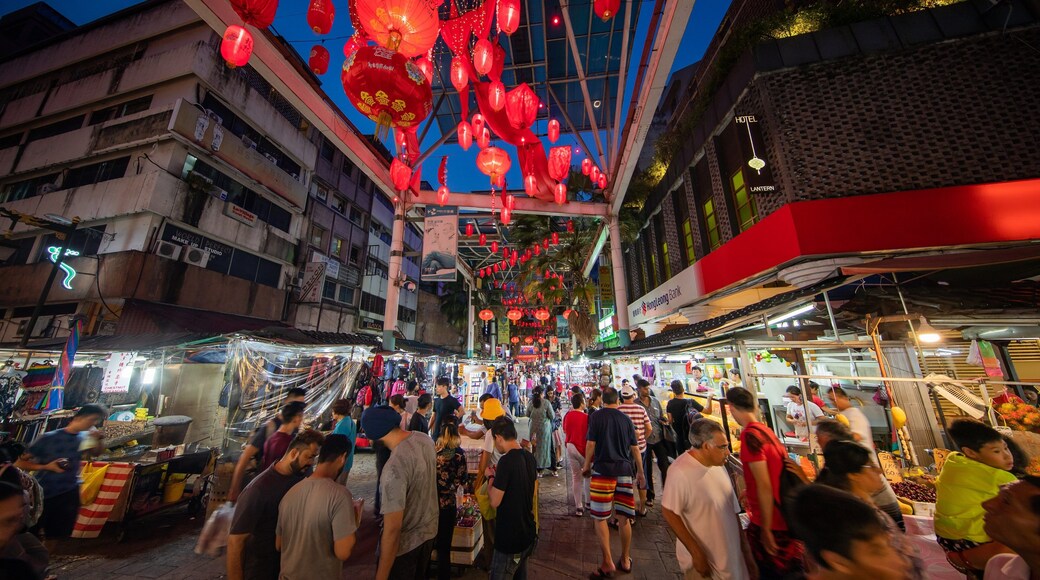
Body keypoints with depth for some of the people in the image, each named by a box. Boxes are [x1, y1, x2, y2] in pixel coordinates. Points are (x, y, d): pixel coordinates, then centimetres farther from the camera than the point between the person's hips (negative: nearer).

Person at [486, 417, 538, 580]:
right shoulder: (529, 457, -2)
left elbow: (494, 502, -22)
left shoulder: (507, 461, -25)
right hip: (528, 531, 8)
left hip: (510, 537, -8)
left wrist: (491, 477, -6)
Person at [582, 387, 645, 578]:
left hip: (603, 469, -4)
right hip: (624, 469, 4)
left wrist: (587, 466, 5)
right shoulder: (626, 419, 5)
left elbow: (591, 444, -9)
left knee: (600, 518, 7)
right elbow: (635, 448, 9)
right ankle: (625, 560, 29)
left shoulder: (597, 416, -5)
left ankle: (607, 563, 7)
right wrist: (640, 472, 21)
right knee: (624, 517, 16)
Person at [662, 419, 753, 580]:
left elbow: (732, 507, 8)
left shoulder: (717, 463, -4)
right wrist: (696, 553, -21)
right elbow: (669, 512, -25)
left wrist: (743, 544, 12)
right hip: (703, 558, -7)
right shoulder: (680, 472, -31)